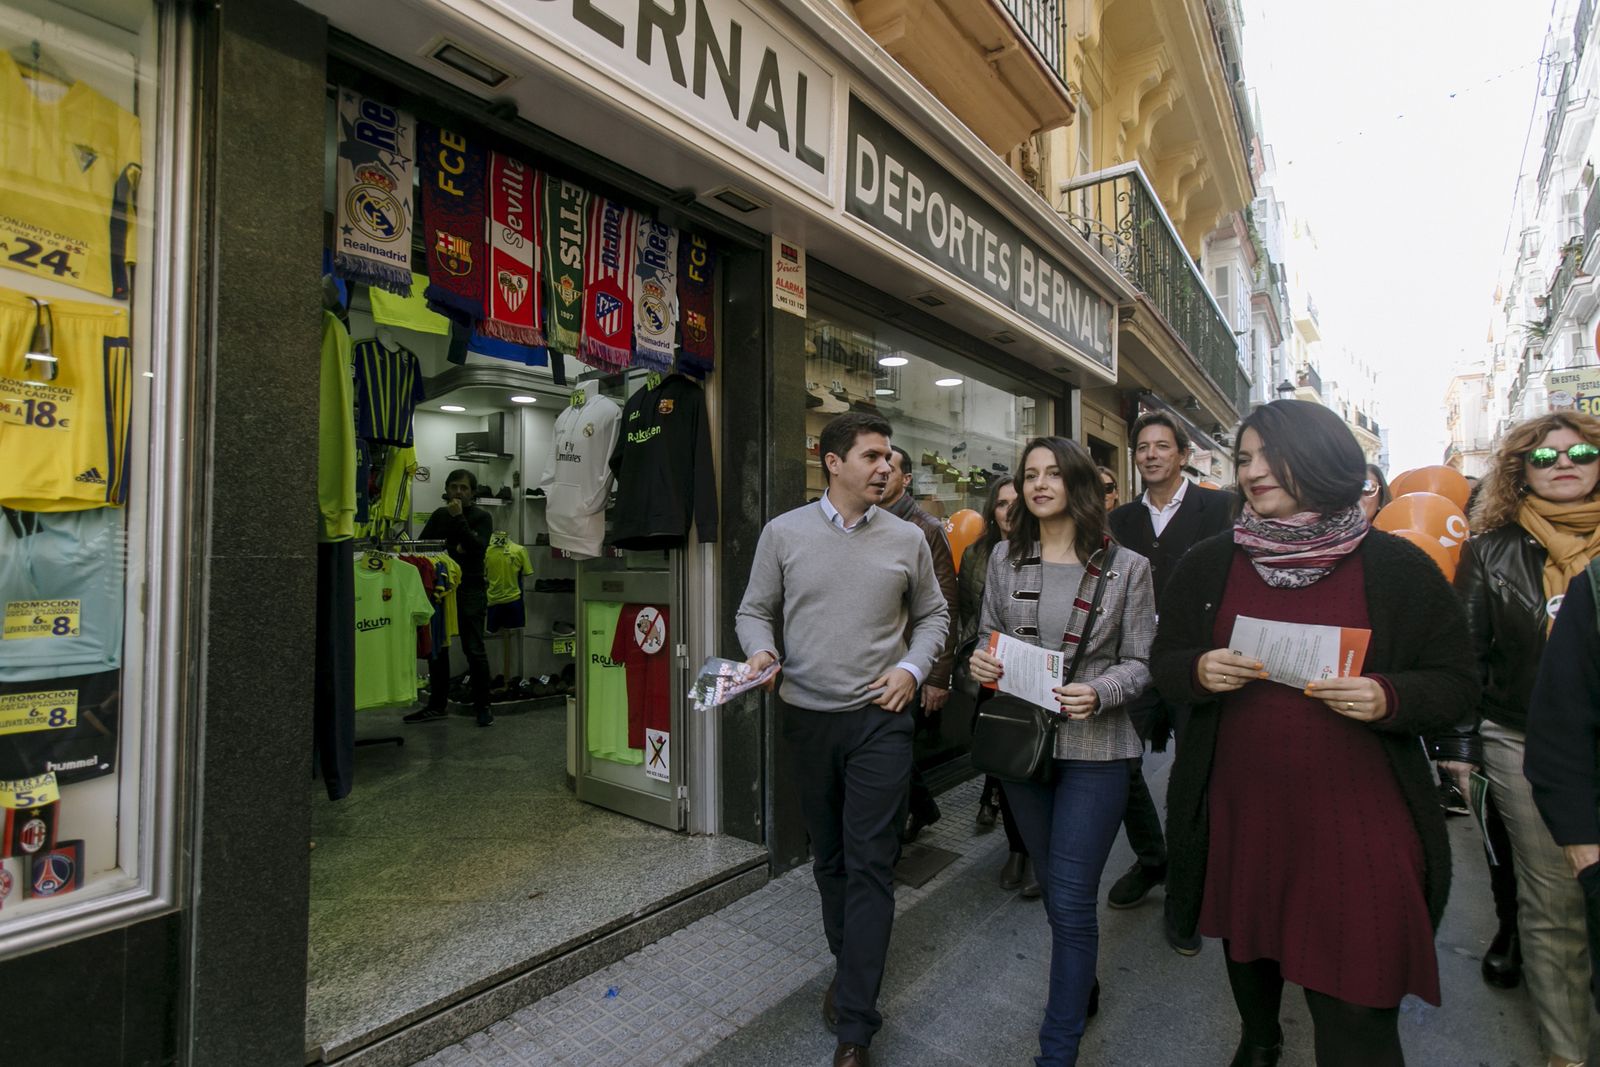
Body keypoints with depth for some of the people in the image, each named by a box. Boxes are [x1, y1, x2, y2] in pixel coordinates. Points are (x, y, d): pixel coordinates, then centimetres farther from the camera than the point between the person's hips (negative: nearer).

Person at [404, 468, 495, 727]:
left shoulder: (481, 517, 0)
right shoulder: (439, 515, 14)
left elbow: (478, 548, -15)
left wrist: (459, 518, -18)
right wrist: (451, 547, -7)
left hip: (470, 589, -5)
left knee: (474, 649, -7)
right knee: (436, 648, 9)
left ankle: (483, 707, 2)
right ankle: (436, 705, 20)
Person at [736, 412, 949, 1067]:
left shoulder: (907, 540, -1)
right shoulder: (784, 533, -3)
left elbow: (933, 615, 9)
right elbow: (755, 611, 4)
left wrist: (912, 668, -6)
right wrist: (761, 651, -15)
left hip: (879, 718, -1)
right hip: (806, 717, 1)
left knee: (870, 863, 0)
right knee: (828, 856, 18)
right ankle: (850, 966, 42)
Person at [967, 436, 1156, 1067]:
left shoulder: (1125, 567, -6)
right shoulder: (1005, 558, 2)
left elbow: (1140, 662, -4)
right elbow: (988, 634, 10)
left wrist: (1099, 693, -22)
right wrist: (980, 663, -12)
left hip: (1093, 747, -3)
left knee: (1070, 901, 0)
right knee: (1052, 884, 21)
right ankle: (1080, 983, 48)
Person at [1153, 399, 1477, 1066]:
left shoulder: (1397, 566, -4)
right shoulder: (1207, 563, 1)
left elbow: (1457, 682, 1)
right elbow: (1164, 662, 6)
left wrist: (1388, 697, -20)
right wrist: (1200, 671, -16)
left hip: (1358, 828, -2)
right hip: (1237, 814, 3)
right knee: (1246, 945, 25)